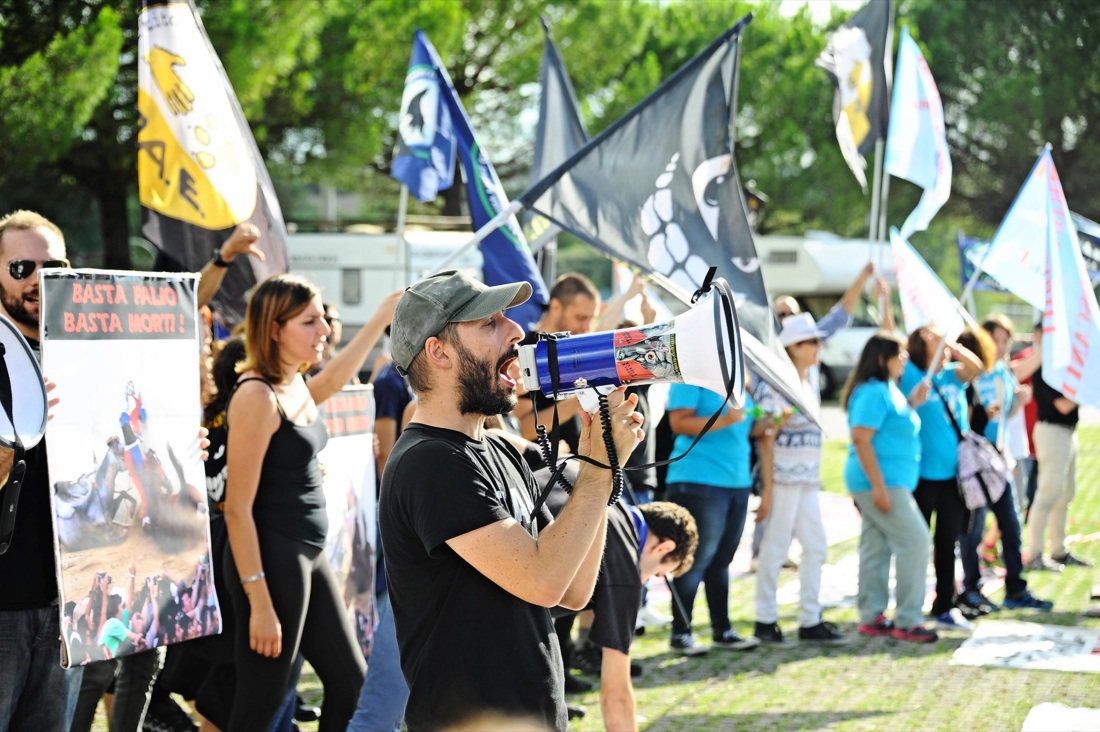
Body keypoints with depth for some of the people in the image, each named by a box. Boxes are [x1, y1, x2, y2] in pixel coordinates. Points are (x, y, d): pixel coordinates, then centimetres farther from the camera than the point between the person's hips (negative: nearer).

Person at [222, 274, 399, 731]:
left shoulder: (296, 387, 8)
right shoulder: (257, 396, -17)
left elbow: (334, 378, 36)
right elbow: (237, 509, -20)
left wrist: (383, 316, 36)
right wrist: (260, 602, -23)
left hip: (308, 556, 10)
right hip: (271, 559, -10)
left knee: (349, 682, 13)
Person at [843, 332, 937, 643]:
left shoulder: (889, 389, 15)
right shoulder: (872, 392, -16)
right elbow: (861, 439, -22)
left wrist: (911, 403, 11)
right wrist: (878, 486, -25)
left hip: (891, 483, 10)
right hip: (881, 482, -10)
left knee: (877, 547, 11)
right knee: (915, 540, -10)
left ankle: (872, 617, 15)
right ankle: (907, 621, -7)